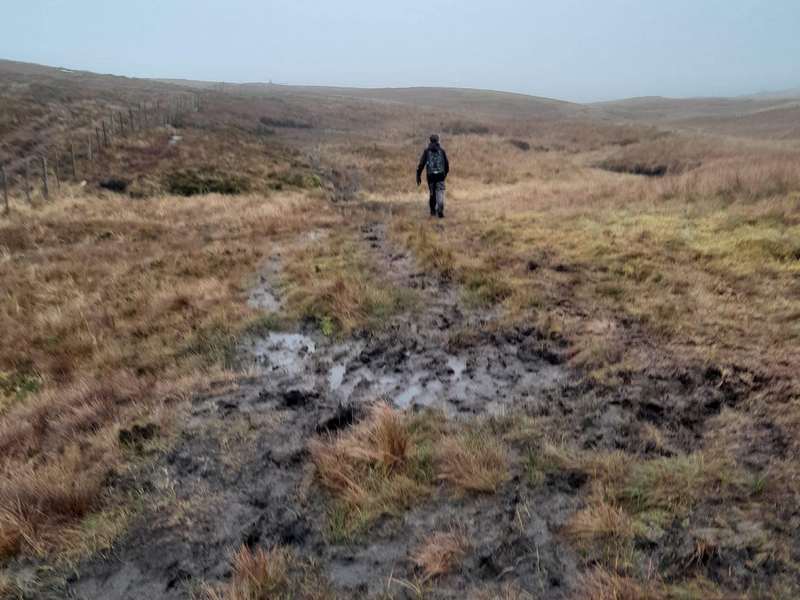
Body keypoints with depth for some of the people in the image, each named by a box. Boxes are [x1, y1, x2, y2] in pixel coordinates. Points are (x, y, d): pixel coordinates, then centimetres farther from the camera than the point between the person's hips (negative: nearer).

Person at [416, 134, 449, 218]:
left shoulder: (427, 151, 3)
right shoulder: (442, 150, 6)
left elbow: (421, 164, -2)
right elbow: (447, 164, 10)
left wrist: (418, 176, 2)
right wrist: (445, 173, 27)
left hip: (430, 175, 1)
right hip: (440, 175, -1)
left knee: (432, 194, 15)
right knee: (440, 193, -3)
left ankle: (433, 211, 25)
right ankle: (440, 211, -19)